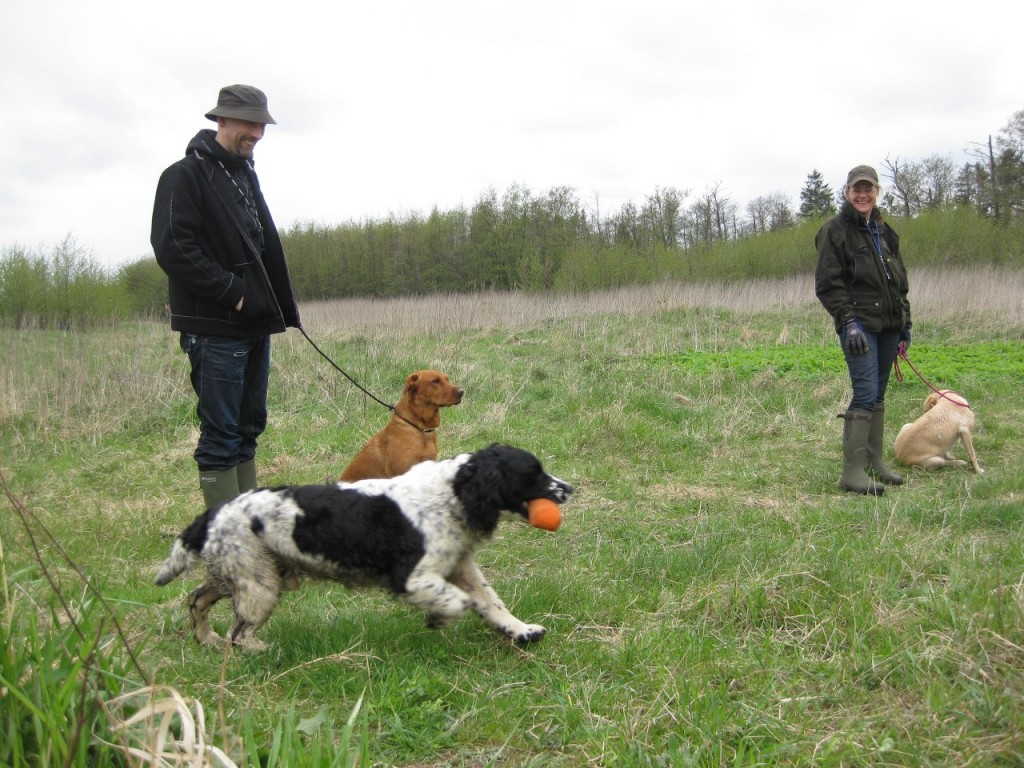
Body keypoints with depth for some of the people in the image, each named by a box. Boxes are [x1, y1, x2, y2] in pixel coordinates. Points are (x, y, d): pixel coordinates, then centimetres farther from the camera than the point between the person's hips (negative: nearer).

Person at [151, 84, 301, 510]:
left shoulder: (245, 174, 17)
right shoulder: (185, 175, -8)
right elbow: (172, 247, -17)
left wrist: (280, 306, 10)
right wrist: (232, 292, -17)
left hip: (254, 323, 9)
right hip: (215, 328, -8)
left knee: (248, 428, 12)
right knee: (221, 435, -6)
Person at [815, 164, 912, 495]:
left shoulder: (884, 232, 17)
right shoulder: (835, 230, -4)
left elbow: (899, 281, 24)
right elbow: (827, 284, -10)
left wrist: (905, 324, 19)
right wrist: (848, 321, -19)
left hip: (888, 324, 7)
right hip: (859, 324, -7)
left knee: (878, 395, 11)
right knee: (865, 394, -14)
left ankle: (874, 461, 20)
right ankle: (852, 472, -14)